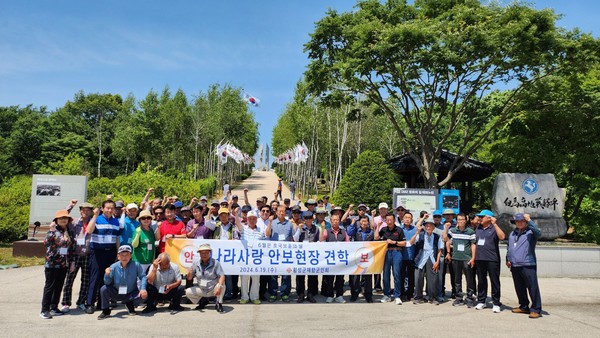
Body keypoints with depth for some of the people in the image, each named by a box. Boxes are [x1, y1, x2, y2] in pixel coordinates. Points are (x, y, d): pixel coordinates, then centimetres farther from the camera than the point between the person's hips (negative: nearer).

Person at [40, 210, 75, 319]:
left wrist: (72, 262, 11)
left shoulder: (69, 233, 9)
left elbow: (72, 248, 13)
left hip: (64, 264, 5)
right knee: (49, 286, -1)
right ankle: (45, 310, 6)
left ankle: (54, 307, 21)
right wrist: (51, 230, -28)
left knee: (59, 286, 10)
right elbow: (46, 243, -23)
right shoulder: (53, 231, -6)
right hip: (52, 263, -5)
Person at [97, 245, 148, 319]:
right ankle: (105, 311, 1)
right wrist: (107, 275, -34)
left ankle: (130, 305, 8)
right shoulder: (114, 267, -12)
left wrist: (143, 289, -29)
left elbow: (143, 277, -14)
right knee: (104, 289, -22)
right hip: (117, 293, 1)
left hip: (131, 294, -1)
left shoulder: (136, 265, -15)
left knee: (144, 295, -26)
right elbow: (107, 282, -13)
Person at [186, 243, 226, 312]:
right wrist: (189, 274, -26)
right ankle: (203, 301, 12)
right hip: (201, 290, 4)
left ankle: (218, 303, -5)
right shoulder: (195, 263, -4)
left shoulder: (215, 263, -13)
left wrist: (219, 287, -39)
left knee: (222, 285, -32)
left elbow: (222, 276, -21)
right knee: (188, 292, -14)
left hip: (213, 289, -4)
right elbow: (189, 278, -1)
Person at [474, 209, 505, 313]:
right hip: (479, 259, 6)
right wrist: (474, 257, 13)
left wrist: (495, 224, -23)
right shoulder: (478, 229, 14)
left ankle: (496, 303, 8)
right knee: (481, 281, 12)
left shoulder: (494, 228, -4)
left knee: (495, 281, 1)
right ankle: (481, 301, 20)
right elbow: (475, 243, 19)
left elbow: (502, 237, -23)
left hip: (492, 259, -6)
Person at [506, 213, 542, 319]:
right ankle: (524, 307, 26)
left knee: (532, 287, -5)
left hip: (528, 265, -7)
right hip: (515, 266, 7)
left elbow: (538, 232, -27)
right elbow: (509, 248, 25)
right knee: (519, 288, 14)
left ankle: (536, 309, 2)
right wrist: (508, 259, 16)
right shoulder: (512, 233, 18)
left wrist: (529, 220, -28)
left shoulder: (530, 232, -3)